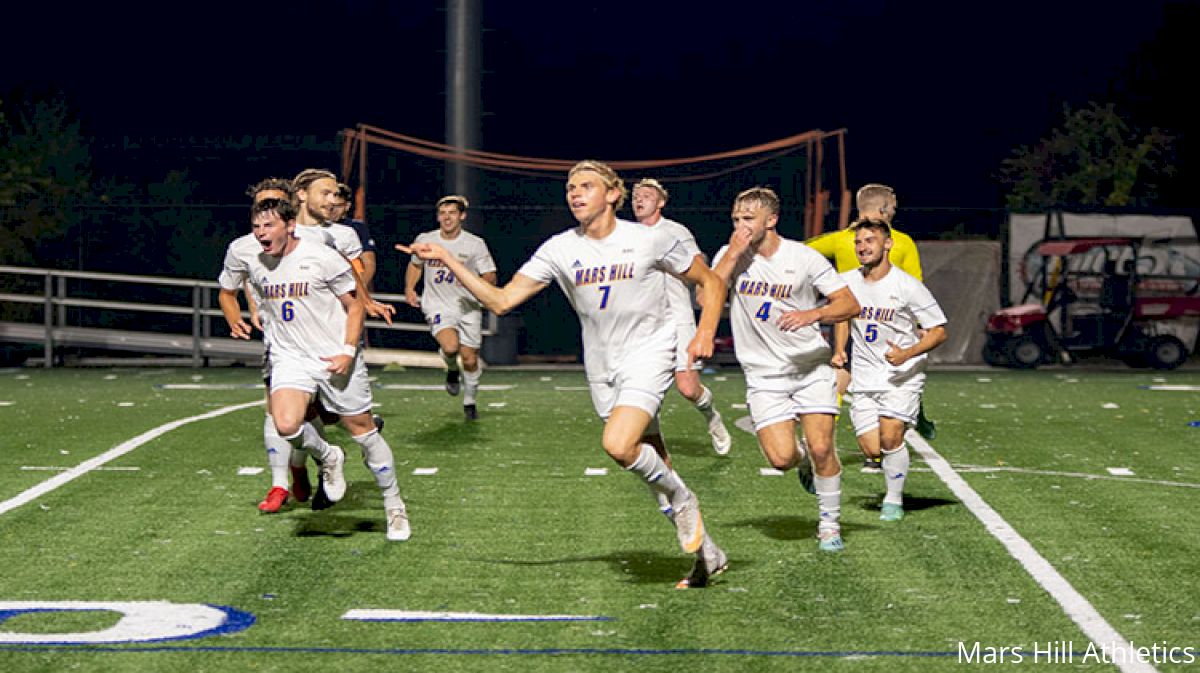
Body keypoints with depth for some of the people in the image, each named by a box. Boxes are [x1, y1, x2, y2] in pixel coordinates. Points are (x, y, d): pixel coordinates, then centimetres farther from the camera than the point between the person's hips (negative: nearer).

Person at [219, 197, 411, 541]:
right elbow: (226, 290, 21)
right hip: (289, 357, 2)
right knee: (286, 425, -24)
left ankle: (394, 507, 23)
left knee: (363, 430, 4)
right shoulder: (245, 258, -1)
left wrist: (348, 352, -14)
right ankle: (327, 457, 10)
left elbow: (355, 305, -3)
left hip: (336, 357, -2)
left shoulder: (322, 257, -12)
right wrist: (234, 319, 3)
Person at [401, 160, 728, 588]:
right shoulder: (560, 249, 0)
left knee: (617, 445, -27)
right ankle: (707, 553, 24)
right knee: (653, 464, 9)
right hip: (602, 368, 5)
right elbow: (501, 300, -3)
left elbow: (710, 283, 4)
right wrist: (445, 260, -11)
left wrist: (705, 332, -11)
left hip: (648, 356, -4)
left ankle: (682, 499, 1)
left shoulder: (650, 239, -8)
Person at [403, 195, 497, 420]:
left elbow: (491, 277, -3)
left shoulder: (475, 244, -4)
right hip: (438, 306, 0)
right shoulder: (425, 240, 2)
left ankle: (469, 402, 28)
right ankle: (452, 370, 8)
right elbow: (415, 264, 22)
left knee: (470, 360, 2)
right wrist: (409, 288, 8)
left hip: (468, 307, 0)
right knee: (450, 346, -28)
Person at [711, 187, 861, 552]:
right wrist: (734, 253, -17)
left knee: (821, 448, -12)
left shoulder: (804, 258, -5)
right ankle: (803, 461, 25)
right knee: (781, 457, -12)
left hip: (811, 367, -1)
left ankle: (829, 523, 11)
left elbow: (850, 304, -6)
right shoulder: (730, 255, 1)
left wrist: (813, 314, -24)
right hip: (764, 375, 1)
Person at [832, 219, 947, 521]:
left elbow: (939, 331, -9)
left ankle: (894, 500, 3)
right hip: (864, 376, 4)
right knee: (871, 449, -4)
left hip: (903, 374, -4)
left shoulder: (907, 286, -13)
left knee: (890, 437, -19)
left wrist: (908, 354, -24)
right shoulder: (848, 281, 0)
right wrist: (839, 351, 7)